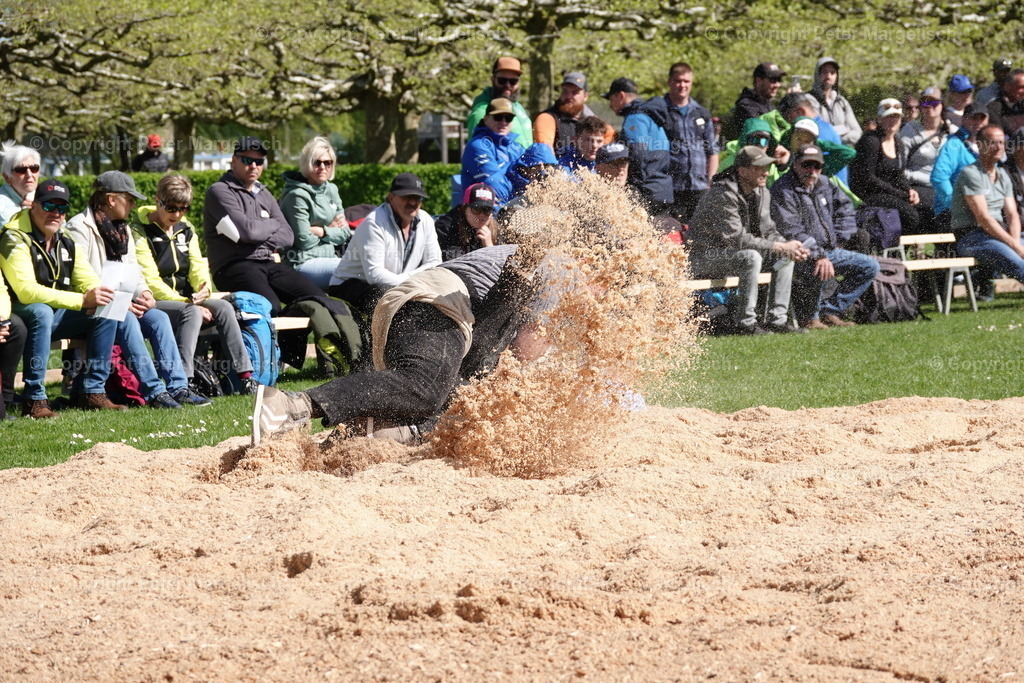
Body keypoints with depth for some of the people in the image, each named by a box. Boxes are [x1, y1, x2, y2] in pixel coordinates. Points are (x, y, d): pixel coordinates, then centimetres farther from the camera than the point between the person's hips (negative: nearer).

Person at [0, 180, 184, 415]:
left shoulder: (66, 241, 9)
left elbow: (88, 281, 9)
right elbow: (27, 291, -28)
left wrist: (97, 297, -18)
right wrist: (83, 300, -34)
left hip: (58, 315, 8)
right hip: (22, 315, -8)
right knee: (42, 311, -39)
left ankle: (93, 392, -8)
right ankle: (34, 400, -34)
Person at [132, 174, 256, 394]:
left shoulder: (185, 230, 16)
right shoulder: (140, 232, -7)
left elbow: (197, 266, 7)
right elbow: (150, 282, -14)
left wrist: (204, 287, -18)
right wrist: (189, 304, -20)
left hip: (185, 300, 6)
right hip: (154, 304, -6)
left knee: (224, 307, -19)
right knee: (191, 313, -34)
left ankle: (245, 376, -22)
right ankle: (184, 382, -42)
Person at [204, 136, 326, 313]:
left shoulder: (264, 194, 24)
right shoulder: (219, 192, -1)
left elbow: (287, 235, 13)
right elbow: (247, 230, -14)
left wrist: (265, 241, -7)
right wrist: (273, 224, 6)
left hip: (269, 263, 7)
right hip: (234, 265, -7)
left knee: (318, 298, -12)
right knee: (271, 308, -35)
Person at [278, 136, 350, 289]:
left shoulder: (331, 190, 15)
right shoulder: (297, 196, -11)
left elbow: (345, 233, 12)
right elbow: (304, 241, -14)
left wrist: (321, 231, -5)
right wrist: (330, 230, 0)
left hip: (330, 257, 8)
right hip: (303, 263, -8)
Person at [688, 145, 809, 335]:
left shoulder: (761, 194, 4)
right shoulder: (722, 195, -25)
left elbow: (768, 231, 7)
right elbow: (737, 238, -29)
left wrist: (789, 246, -15)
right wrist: (779, 246, -26)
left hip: (733, 251, 9)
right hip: (706, 256, -9)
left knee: (785, 255, -2)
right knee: (751, 257, -34)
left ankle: (778, 319, -5)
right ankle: (746, 323, -28)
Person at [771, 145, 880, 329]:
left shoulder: (823, 185, 12)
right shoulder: (783, 191, -14)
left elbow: (845, 208, 28)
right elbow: (792, 232, -23)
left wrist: (839, 241, 15)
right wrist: (818, 256, -30)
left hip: (829, 251, 9)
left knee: (870, 266, 3)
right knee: (817, 271, -40)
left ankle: (829, 311, 2)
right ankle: (808, 317, -12)